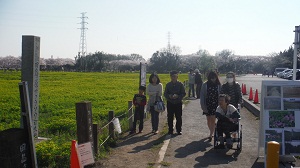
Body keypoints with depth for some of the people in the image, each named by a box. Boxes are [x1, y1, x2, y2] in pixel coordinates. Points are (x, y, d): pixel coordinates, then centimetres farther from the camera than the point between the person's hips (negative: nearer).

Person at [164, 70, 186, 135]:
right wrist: (169, 96, -17)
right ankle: (170, 130, 16)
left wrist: (177, 96, -21)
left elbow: (184, 93, -3)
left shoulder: (180, 84, -3)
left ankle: (179, 130, 16)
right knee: (170, 117, 5)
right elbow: (165, 94, 5)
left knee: (179, 117, 3)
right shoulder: (168, 85, 4)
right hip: (170, 103, 1)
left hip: (178, 103, -1)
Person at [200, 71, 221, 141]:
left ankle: (211, 135, -1)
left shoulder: (218, 85, -3)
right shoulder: (205, 85, -3)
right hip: (208, 104, 1)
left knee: (213, 119, -6)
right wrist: (203, 106, -7)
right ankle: (212, 132, 30)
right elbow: (202, 96, -1)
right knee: (208, 120, 9)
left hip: (216, 104, -1)